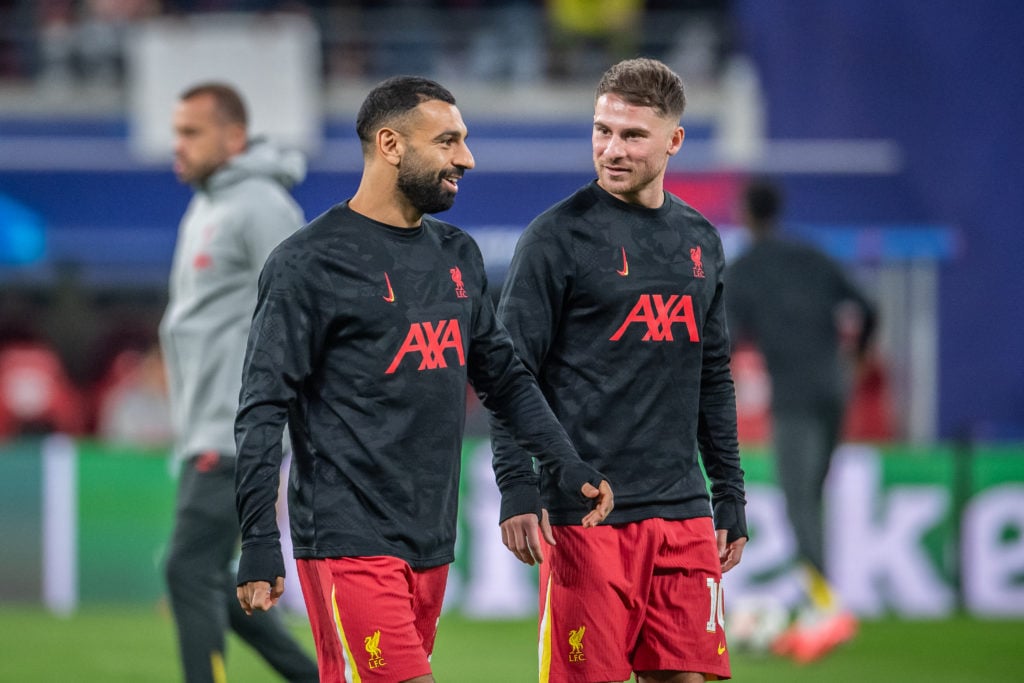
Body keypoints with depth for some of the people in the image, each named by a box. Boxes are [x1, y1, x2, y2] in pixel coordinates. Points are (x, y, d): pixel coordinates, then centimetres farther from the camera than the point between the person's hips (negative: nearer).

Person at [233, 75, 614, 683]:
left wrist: (568, 467, 9)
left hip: (432, 541, 7)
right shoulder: (309, 263, -7)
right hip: (350, 538, -7)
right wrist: (259, 546, -16)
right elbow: (263, 411, -9)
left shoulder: (459, 256, 15)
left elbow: (506, 377, 24)